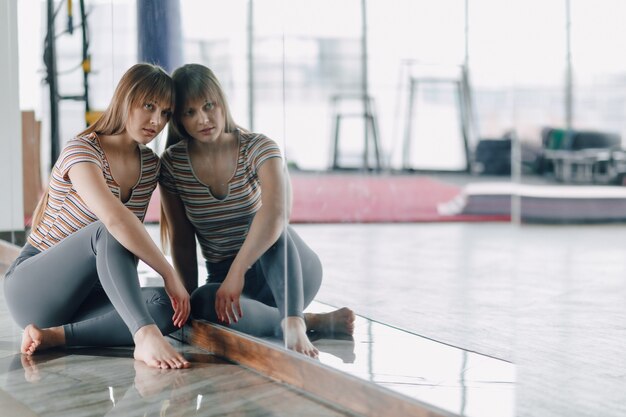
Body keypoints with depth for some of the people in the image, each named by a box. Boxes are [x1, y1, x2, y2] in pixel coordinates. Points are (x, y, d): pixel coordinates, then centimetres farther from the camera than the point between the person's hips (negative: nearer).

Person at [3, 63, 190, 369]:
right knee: (109, 231, -35)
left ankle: (53, 336, -26)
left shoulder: (150, 165, 6)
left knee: (165, 306, -23)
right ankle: (146, 336, -48)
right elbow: (115, 218, -35)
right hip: (32, 287, -6)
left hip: (84, 294, 7)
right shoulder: (82, 150, -18)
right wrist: (169, 274, -34)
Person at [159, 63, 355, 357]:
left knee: (269, 226, -35)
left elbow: (277, 210, -34)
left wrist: (236, 272, -45)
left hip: (292, 271, -2)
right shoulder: (171, 164, -4)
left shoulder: (258, 148, -14)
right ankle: (314, 322, -25)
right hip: (225, 277, 2)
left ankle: (294, 323, -42)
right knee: (205, 303, -35)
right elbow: (182, 240, -2)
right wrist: (188, 300, -13)